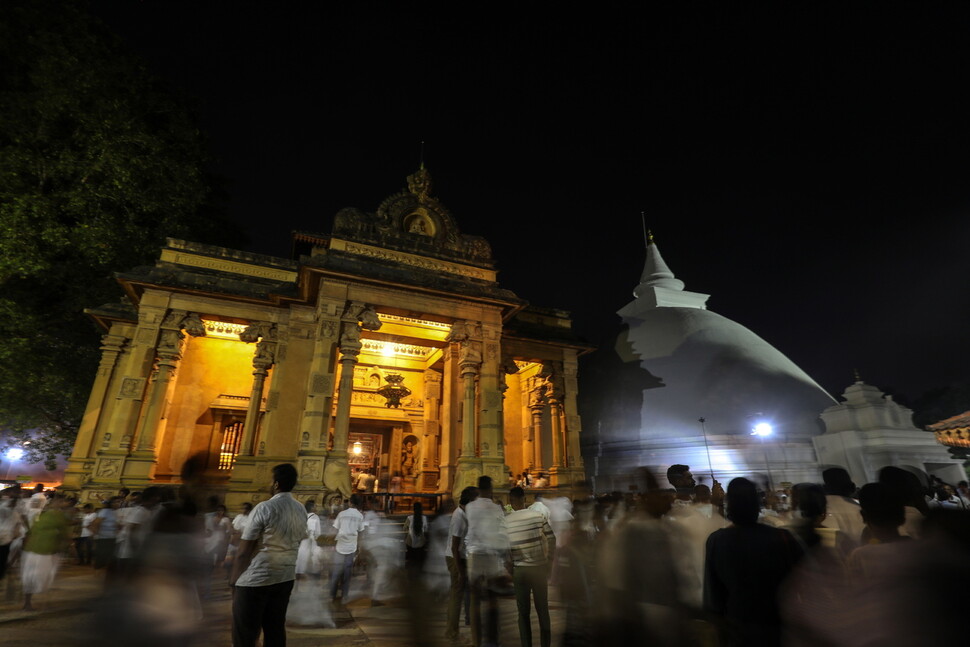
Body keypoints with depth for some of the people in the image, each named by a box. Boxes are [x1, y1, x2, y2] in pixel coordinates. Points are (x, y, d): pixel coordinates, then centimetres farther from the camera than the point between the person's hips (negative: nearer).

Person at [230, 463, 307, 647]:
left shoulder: (264, 508, -14)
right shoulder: (302, 511, 4)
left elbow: (243, 551, -11)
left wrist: (233, 580, 0)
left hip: (255, 580, -6)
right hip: (285, 578, 6)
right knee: (275, 630, 14)